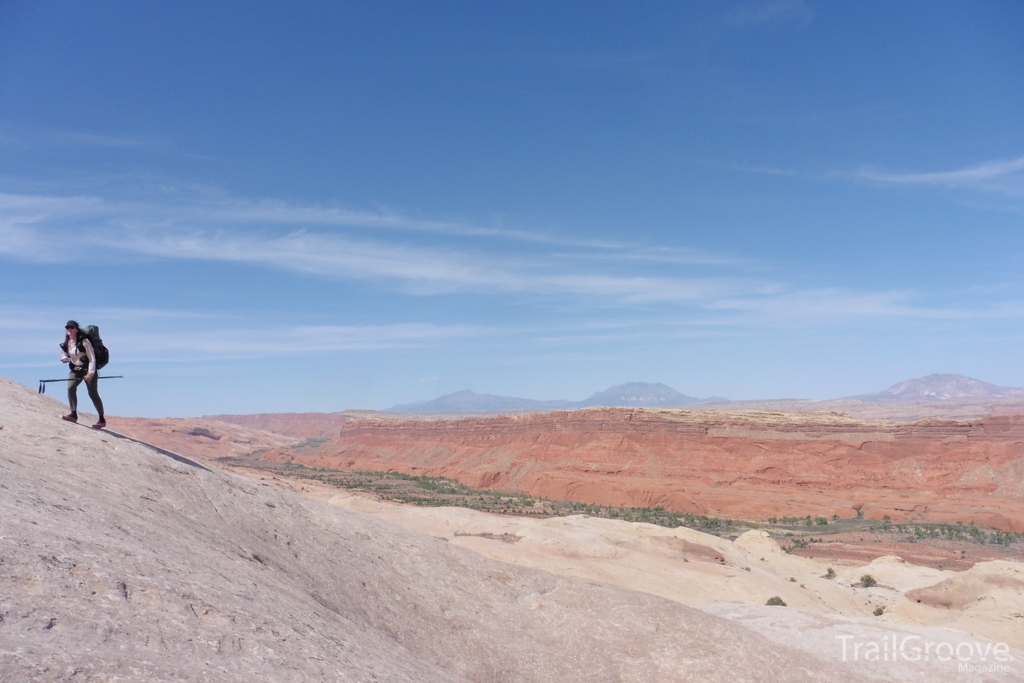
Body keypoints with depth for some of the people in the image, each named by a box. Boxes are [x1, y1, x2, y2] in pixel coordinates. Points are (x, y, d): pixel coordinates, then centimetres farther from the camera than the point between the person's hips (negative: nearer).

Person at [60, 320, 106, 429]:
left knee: (93, 394, -4)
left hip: (88, 369, -6)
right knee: (70, 388, -17)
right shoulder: (66, 343, 2)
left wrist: (90, 373, -23)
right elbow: (64, 354, 19)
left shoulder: (84, 341, -17)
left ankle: (102, 420, 2)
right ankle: (73, 414, -13)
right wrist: (64, 358, -7)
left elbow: (92, 358, -17)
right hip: (75, 370, 6)